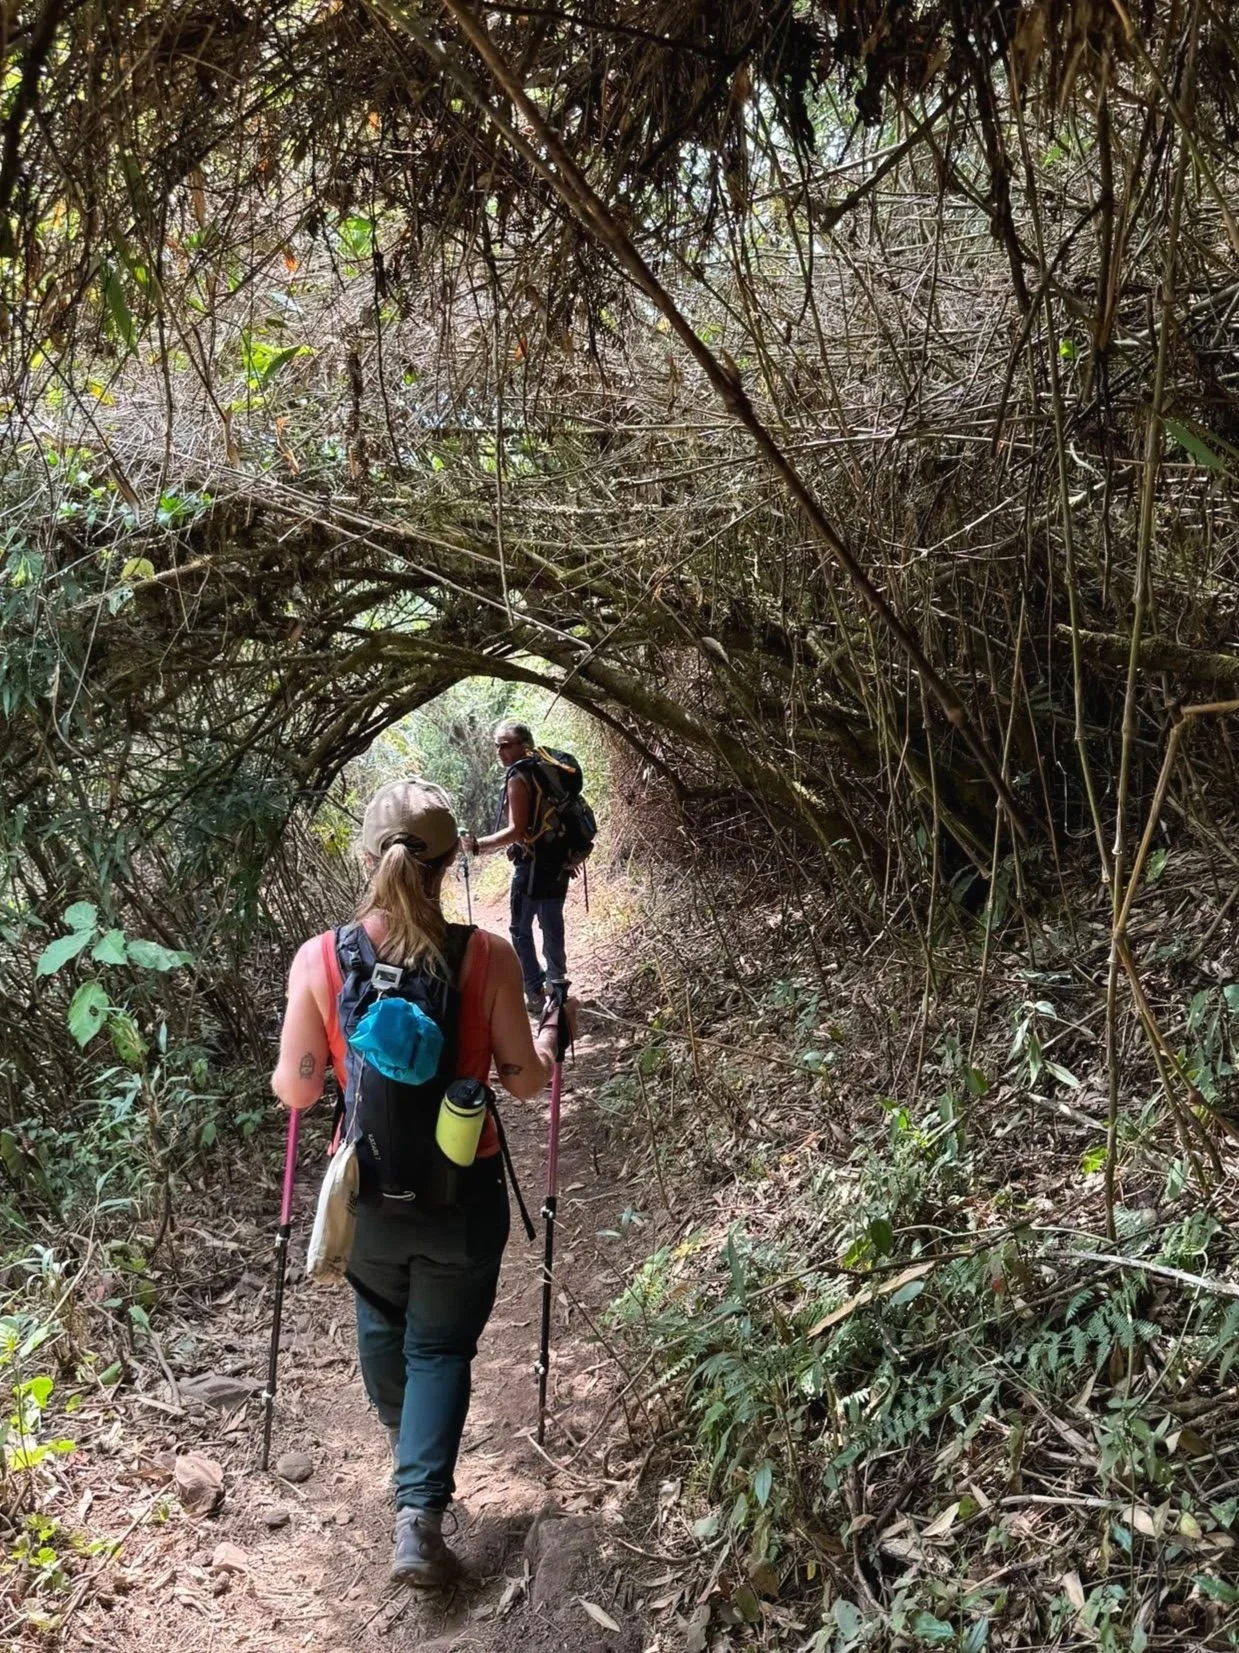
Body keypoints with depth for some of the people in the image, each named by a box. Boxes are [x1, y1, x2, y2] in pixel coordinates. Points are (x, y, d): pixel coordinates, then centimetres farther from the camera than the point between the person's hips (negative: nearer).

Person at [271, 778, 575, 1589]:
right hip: (463, 1192, -2)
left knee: (382, 1328, 29)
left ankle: (408, 1448, 55)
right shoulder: (486, 956, -18)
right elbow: (524, 1080, -8)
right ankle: (420, 1512, 4)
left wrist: (288, 1064, 17)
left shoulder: (320, 959, -15)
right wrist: (552, 1036, 13)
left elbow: (296, 1091, -6)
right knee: (441, 1345, 16)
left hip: (367, 1189, 2)